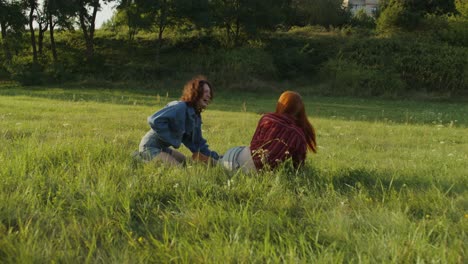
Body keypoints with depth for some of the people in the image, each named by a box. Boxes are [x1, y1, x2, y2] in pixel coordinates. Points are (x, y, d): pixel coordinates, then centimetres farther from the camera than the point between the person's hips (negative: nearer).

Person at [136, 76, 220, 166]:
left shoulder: (196, 116, 7)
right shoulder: (180, 107, -23)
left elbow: (197, 141, 13)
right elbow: (155, 120, -33)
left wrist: (215, 157, 2)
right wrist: (174, 141, -25)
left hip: (163, 148, 10)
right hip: (151, 147, -10)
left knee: (184, 161, 28)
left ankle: (144, 157, 22)